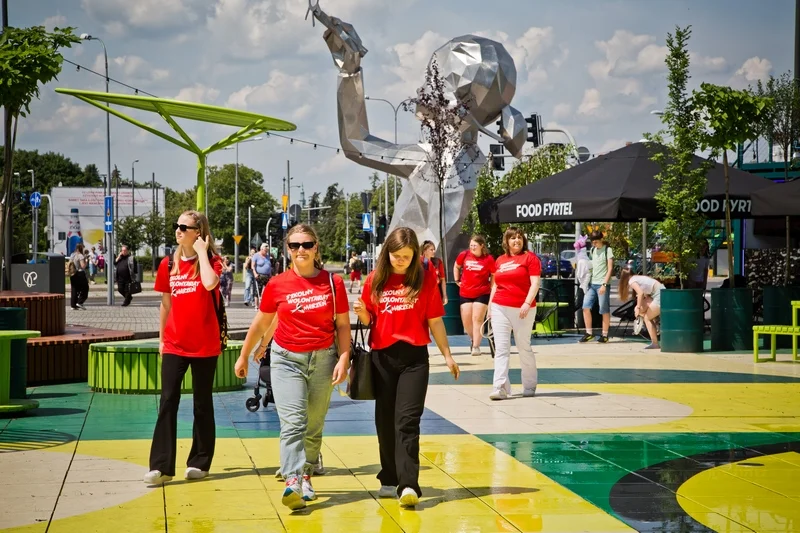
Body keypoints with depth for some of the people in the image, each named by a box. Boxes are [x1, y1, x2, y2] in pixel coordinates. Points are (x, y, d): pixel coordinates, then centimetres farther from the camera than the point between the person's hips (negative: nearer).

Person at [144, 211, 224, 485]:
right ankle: (161, 466, -5)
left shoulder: (211, 261, -4)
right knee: (167, 402, -5)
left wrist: (202, 252, -17)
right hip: (174, 344, 3)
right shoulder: (168, 264, 7)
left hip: (204, 345, -3)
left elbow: (209, 283, -28)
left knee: (202, 404, 7)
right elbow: (166, 303, 15)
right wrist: (161, 338, 16)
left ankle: (199, 463, 18)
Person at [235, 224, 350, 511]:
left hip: (323, 359, 1)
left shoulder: (333, 282, -1)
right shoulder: (277, 285, -2)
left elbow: (342, 325, 4)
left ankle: (306, 476, 22)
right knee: (293, 422, -13)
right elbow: (260, 324, 10)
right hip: (287, 359, -1)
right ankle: (292, 482, -23)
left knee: (314, 426, 9)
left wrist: (344, 358, -7)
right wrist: (243, 356, 17)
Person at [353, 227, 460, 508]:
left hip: (414, 357, -2)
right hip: (382, 357, 3)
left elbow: (435, 321, 4)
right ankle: (389, 481, 20)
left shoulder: (426, 279, -1)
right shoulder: (375, 280, 3)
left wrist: (447, 355, 6)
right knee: (385, 420, 9)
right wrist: (361, 312, -13)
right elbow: (369, 320, 9)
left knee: (408, 420, -11)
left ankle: (408, 484, -15)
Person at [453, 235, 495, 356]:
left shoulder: (489, 259, -9)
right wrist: (457, 280, 11)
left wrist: (492, 290, -3)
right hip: (465, 293, 3)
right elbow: (456, 267, 19)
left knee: (477, 319, -7)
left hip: (482, 293, -3)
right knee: (466, 320, 4)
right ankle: (473, 339, 30)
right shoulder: (464, 255, -1)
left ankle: (476, 346, -1)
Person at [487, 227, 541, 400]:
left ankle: (530, 386, 20)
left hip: (522, 310, -4)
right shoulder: (500, 260, 13)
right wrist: (490, 304, 14)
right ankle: (500, 388, -7)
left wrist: (527, 303, -20)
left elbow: (535, 283, -9)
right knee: (501, 349, -3)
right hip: (499, 308, 4)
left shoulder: (530, 257, -1)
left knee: (524, 348, 6)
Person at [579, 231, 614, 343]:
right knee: (586, 307, -3)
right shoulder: (592, 250, 13)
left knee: (605, 310, 0)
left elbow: (610, 269, -9)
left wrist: (604, 284, -16)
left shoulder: (608, 250, -5)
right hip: (592, 283, 6)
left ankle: (605, 335, 6)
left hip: (602, 284, -6)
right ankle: (589, 333, 2)